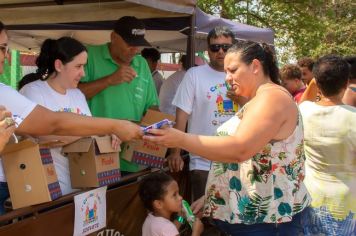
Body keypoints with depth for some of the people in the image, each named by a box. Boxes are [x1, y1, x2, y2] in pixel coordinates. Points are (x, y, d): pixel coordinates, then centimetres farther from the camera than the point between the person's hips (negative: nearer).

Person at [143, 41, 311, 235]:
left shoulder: (272, 97, -15)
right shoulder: (259, 101, 17)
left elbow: (239, 149, -28)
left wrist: (181, 140, -27)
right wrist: (210, 198, 13)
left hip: (265, 219, -9)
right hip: (251, 213, 9)